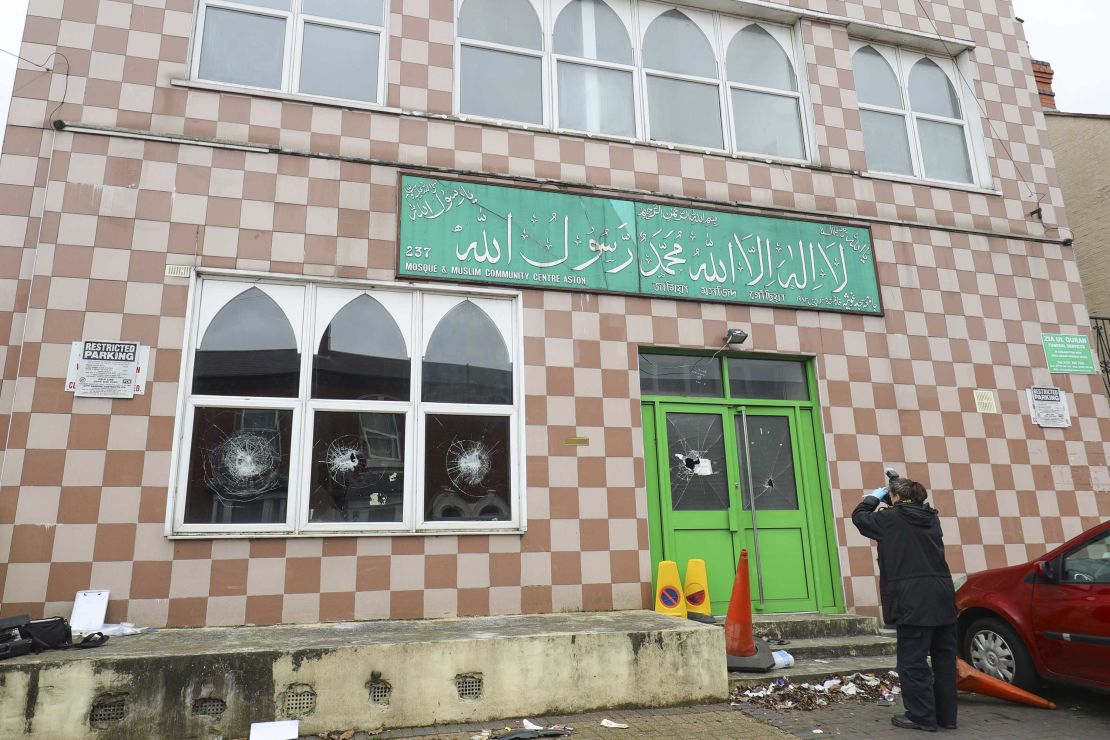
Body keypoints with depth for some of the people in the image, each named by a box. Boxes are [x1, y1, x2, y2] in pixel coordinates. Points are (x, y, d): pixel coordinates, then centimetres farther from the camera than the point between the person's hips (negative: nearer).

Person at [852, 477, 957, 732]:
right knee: (944, 658, 15)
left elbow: (859, 516, 6)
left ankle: (922, 716, 6)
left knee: (912, 661, 2)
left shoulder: (891, 518, -7)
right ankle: (946, 715, 24)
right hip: (943, 597, 7)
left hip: (914, 601, -7)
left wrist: (874, 497, 21)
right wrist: (897, 483, 24)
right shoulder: (931, 518, 11)